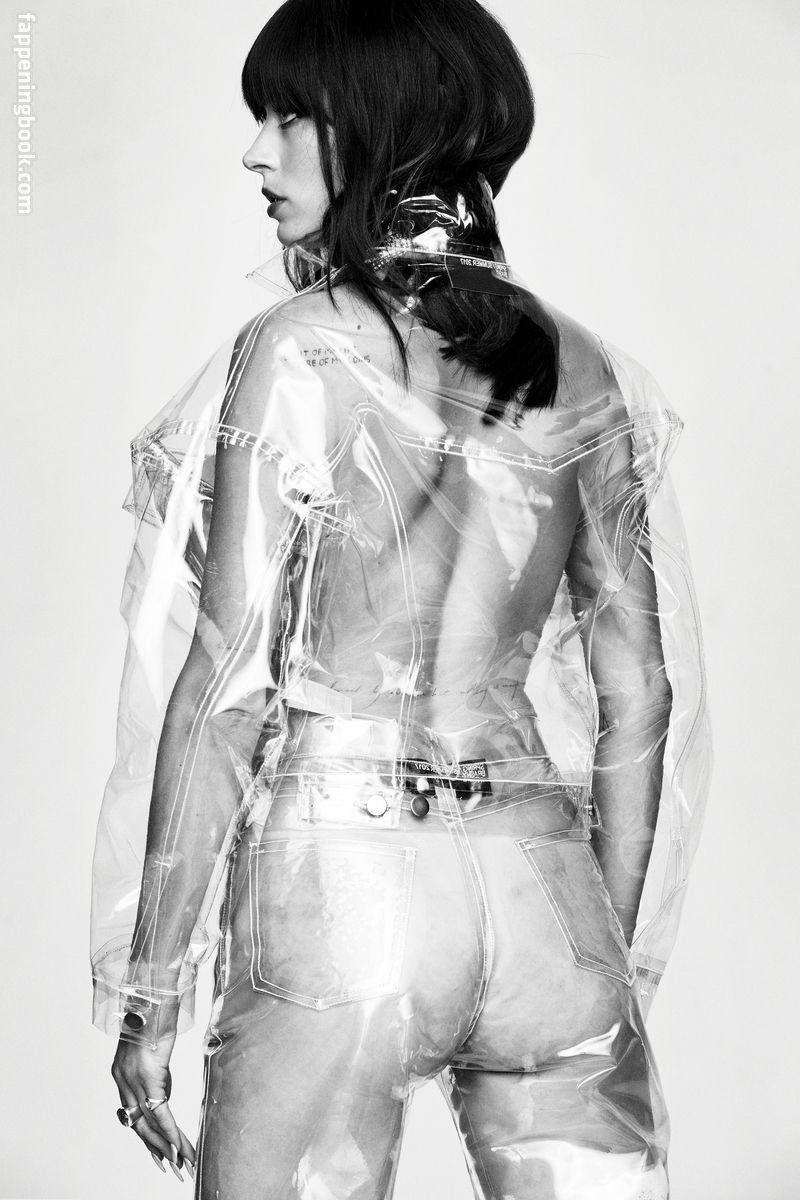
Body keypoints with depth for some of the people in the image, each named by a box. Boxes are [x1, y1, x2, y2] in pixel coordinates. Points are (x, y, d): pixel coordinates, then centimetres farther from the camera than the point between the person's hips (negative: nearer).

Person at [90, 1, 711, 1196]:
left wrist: (149, 991, -1)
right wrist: (616, 956, 19)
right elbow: (641, 696, 9)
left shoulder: (295, 351, -6)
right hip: (546, 881, 4)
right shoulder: (583, 368, 8)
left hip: (340, 870, -4)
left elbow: (227, 687, -8)